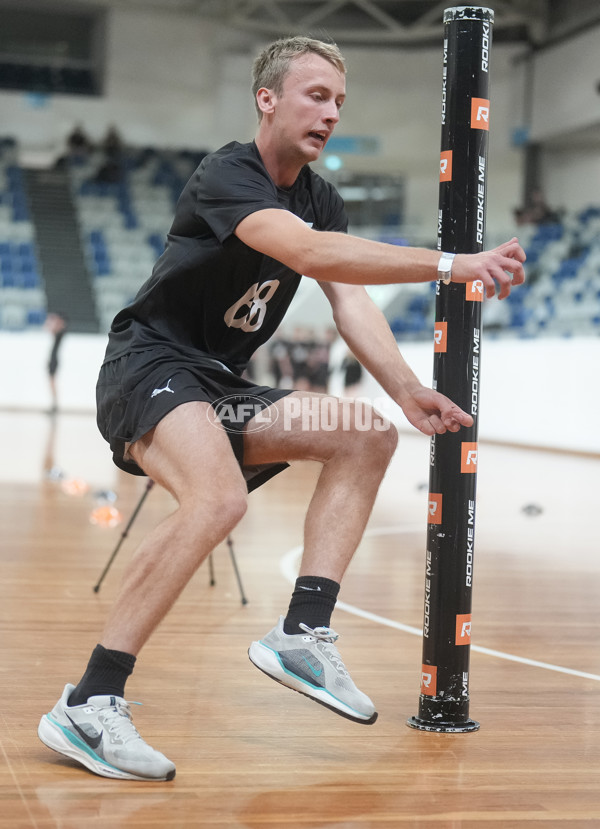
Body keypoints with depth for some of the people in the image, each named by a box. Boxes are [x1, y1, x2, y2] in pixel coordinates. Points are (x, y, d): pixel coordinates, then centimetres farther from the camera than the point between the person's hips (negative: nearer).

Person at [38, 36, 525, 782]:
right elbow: (309, 253, -36)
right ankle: (87, 706, -31)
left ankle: (303, 634, -5)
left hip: (219, 388, 9)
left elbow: (350, 303, -2)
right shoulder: (227, 175, -17)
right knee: (219, 497, -35)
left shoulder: (320, 198, 9)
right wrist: (448, 264, -42)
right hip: (148, 367, -9)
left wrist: (407, 393, -19)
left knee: (368, 438, 2)